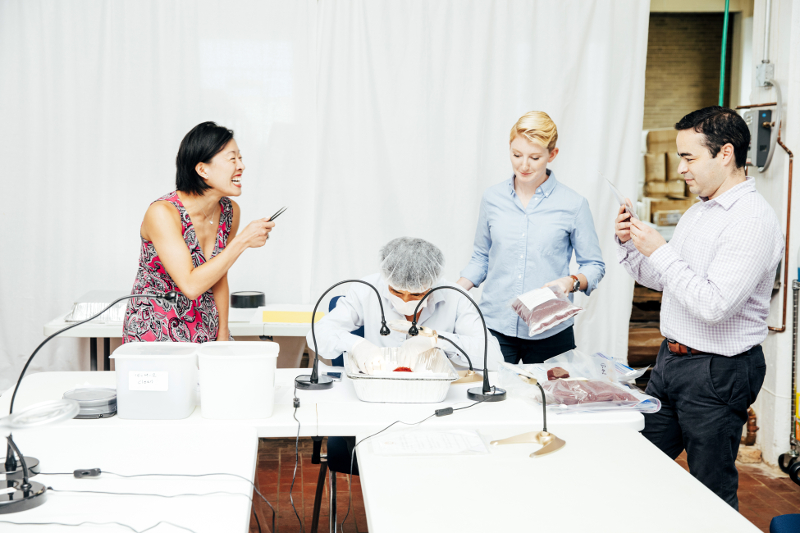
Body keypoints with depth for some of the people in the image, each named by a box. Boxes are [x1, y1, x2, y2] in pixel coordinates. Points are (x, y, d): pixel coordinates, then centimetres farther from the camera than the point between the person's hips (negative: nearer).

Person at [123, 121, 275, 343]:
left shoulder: (230, 212, -1)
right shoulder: (162, 213, -20)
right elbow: (191, 285, -27)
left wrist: (223, 333, 8)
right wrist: (242, 241, -25)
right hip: (154, 334, -5)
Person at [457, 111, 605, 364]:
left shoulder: (573, 204, -2)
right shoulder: (492, 198, 6)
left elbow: (594, 265, 4)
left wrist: (572, 282, -16)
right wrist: (456, 289, 0)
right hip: (495, 327, 2)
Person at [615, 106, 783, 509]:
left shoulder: (753, 220, -18)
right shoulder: (699, 210, 11)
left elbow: (714, 305, -27)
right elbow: (660, 280, 19)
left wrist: (660, 251, -20)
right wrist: (629, 243, 2)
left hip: (717, 373, -9)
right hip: (671, 357, 9)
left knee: (713, 493, 6)